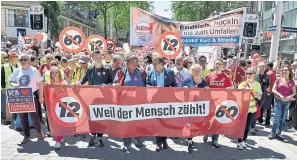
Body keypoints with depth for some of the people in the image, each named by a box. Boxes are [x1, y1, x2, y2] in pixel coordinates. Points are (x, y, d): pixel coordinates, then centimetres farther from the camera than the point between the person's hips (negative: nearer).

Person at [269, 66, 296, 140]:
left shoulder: (292, 81, 4)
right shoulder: (278, 80, -1)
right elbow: (273, 90, -3)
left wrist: (290, 96, -14)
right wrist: (279, 95, -18)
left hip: (287, 102, 2)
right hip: (278, 100, -2)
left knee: (282, 118, 7)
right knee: (277, 118, -8)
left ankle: (278, 133, 17)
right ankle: (273, 133, 5)